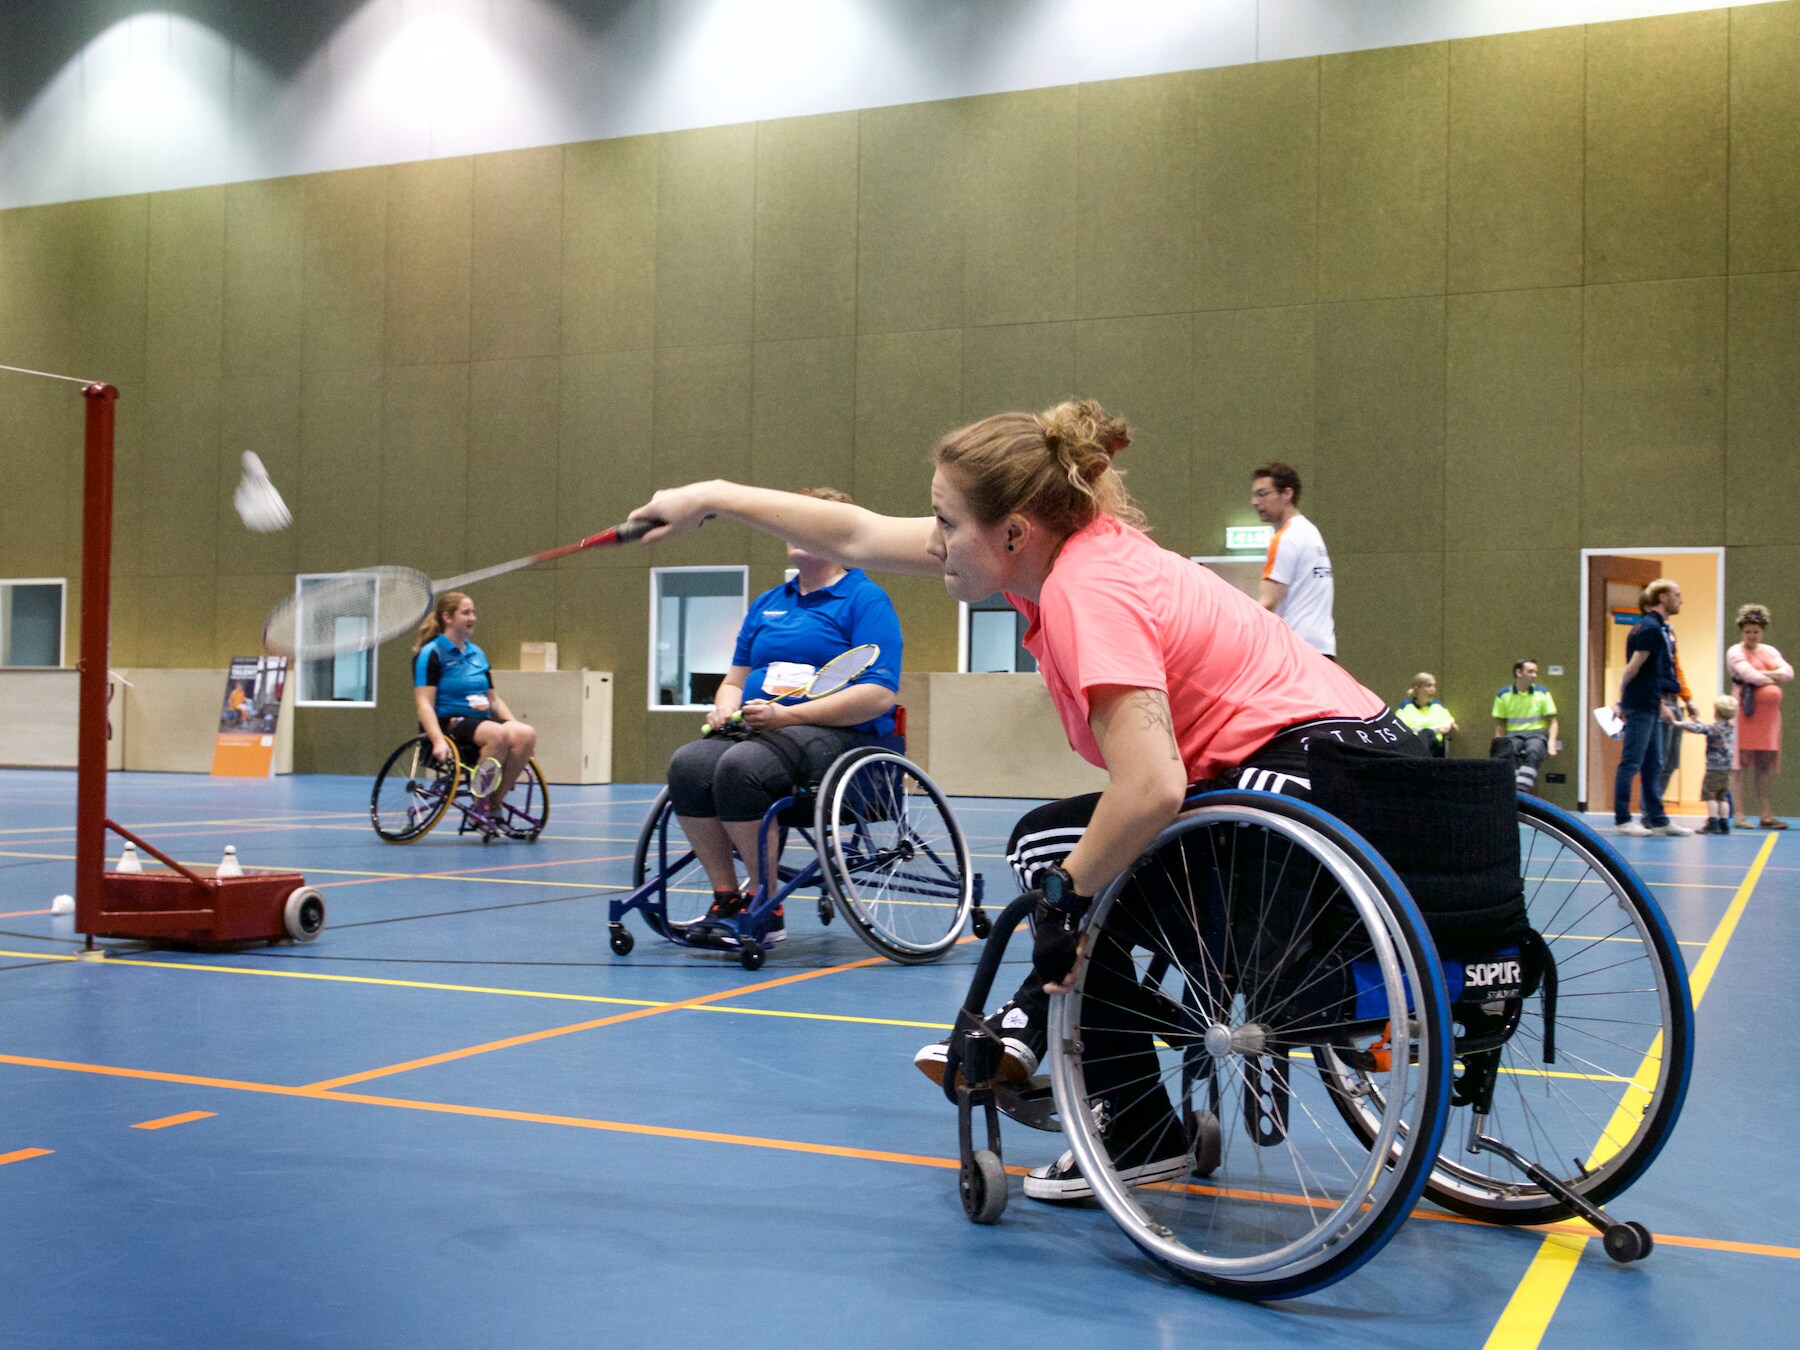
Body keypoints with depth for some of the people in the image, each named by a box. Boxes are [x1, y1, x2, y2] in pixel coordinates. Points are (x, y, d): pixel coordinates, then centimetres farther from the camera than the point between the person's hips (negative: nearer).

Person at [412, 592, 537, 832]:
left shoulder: (478, 654, 20)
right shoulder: (431, 654, -1)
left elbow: (494, 700, 23)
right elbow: (424, 704, -10)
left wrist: (515, 723, 6)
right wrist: (438, 741, -25)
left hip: (482, 721, 7)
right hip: (448, 723, -7)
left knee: (526, 735, -24)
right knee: (499, 734, -35)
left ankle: (495, 803, -15)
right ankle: (480, 807, -21)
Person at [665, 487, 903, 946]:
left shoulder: (866, 599, 1)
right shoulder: (767, 603, 23)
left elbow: (879, 694, -11)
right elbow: (735, 680, 28)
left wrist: (788, 715, -17)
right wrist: (726, 706, 2)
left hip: (841, 735, -6)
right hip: (753, 731, 7)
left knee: (740, 766, -34)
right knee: (688, 764, -24)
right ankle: (726, 897, -16)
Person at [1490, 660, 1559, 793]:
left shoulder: (1542, 693, 7)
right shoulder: (1503, 694, 7)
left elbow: (1552, 721, 7)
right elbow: (1500, 724, 11)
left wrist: (1551, 744, -9)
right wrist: (1499, 745, -5)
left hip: (1536, 733, 0)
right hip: (1513, 734, 0)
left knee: (1533, 750, -36)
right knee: (1509, 750, -36)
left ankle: (1522, 788, -48)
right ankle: (1512, 787, -47)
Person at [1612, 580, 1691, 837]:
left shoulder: (1660, 629, 17)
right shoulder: (1650, 628, -14)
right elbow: (1633, 668, -15)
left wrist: (1662, 705, 21)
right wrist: (1620, 701, -13)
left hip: (1652, 707, 10)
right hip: (1640, 707, -10)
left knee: (1653, 765, 12)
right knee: (1631, 763, -4)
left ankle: (1658, 819, 18)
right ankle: (1622, 820, 0)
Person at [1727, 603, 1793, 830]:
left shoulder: (1770, 651, 17)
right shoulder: (1736, 652, -1)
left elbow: (1788, 672, 2)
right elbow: (1750, 675, -16)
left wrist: (1764, 675, -11)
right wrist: (1774, 680, -1)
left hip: (1769, 714, 6)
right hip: (1746, 713, -6)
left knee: (1764, 765, 7)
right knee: (1741, 763, -7)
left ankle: (1767, 815, 8)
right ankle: (1739, 815, -6)